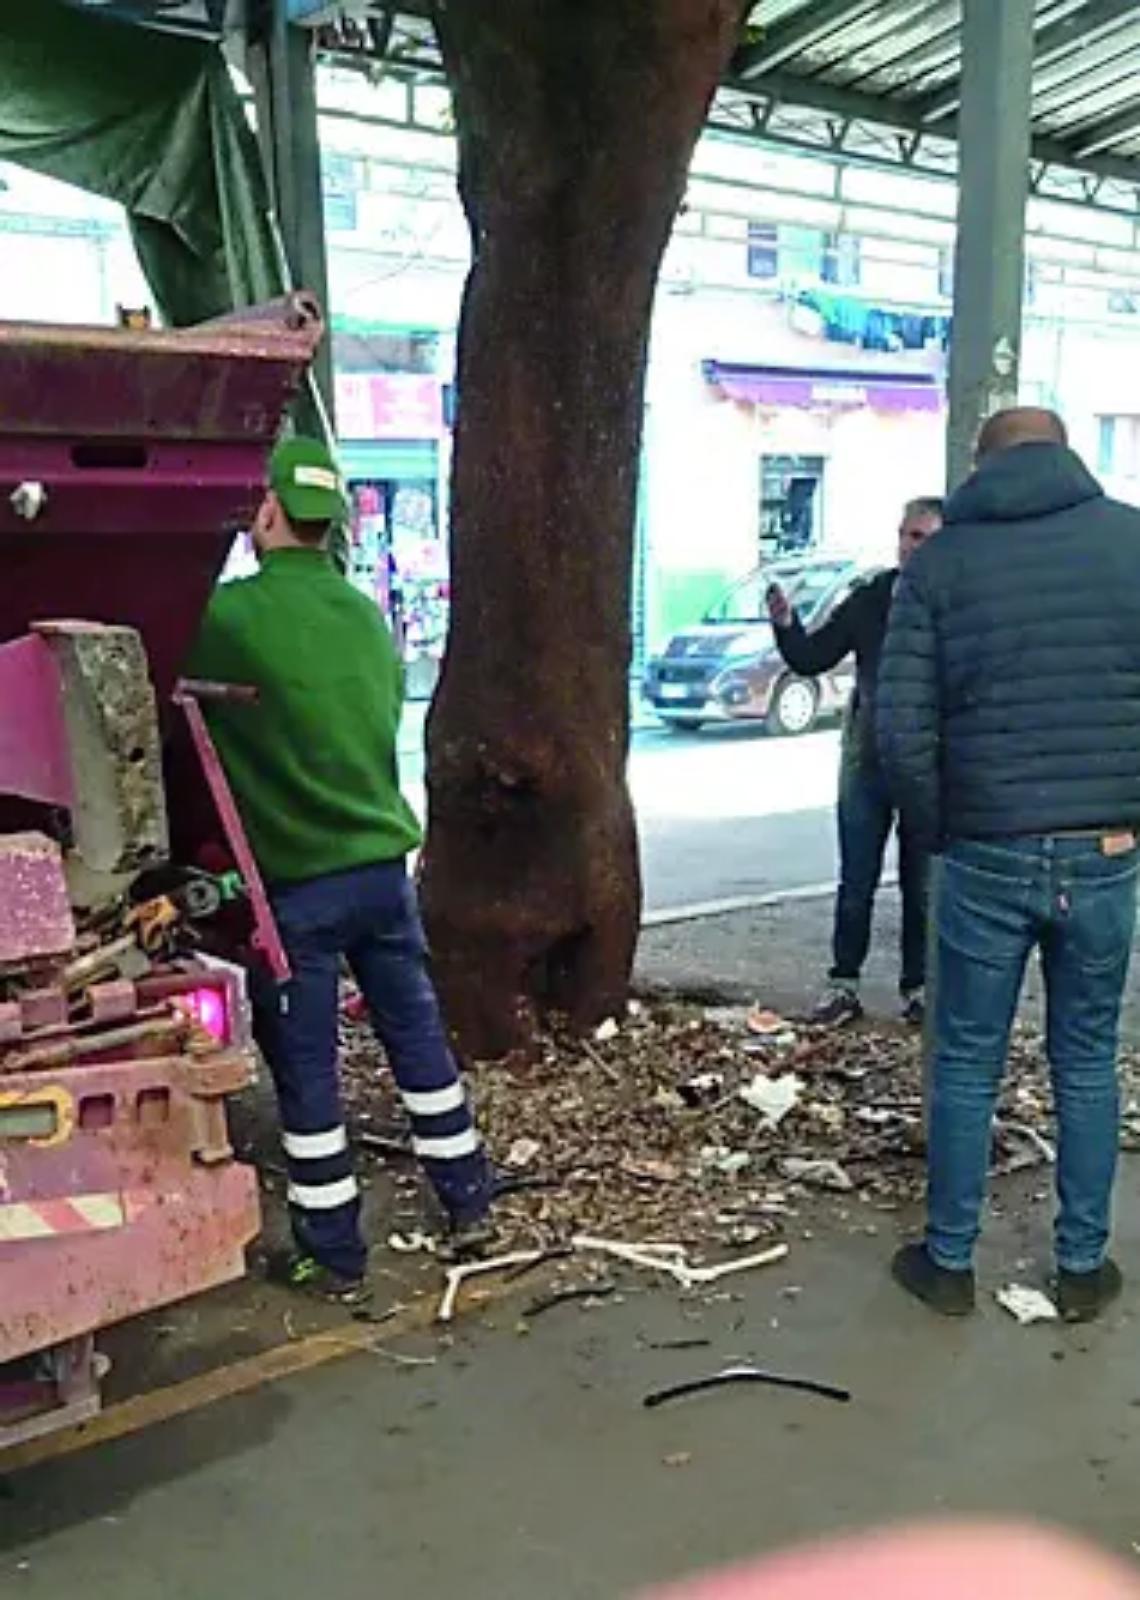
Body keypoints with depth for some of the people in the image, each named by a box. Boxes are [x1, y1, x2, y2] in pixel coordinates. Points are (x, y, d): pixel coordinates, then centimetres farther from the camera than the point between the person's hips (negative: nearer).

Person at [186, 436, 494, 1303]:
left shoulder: (231, 615, -14)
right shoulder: (368, 615, 6)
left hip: (296, 880, -5)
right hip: (383, 863, 6)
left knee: (306, 1069, 6)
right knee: (419, 1035, 18)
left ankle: (335, 1257, 16)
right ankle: (469, 1204, 30)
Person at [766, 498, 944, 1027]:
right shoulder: (870, 599, 2)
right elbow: (811, 660, 3)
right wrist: (786, 624, -14)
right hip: (866, 763, 3)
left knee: (921, 885, 9)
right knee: (855, 884, 8)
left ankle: (917, 986, 21)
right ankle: (844, 985, 17)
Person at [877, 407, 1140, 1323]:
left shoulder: (941, 561, 0)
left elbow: (902, 730, -6)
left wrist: (942, 834, 7)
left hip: (988, 856, -1)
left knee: (966, 1065, 11)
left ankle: (948, 1262, 23)